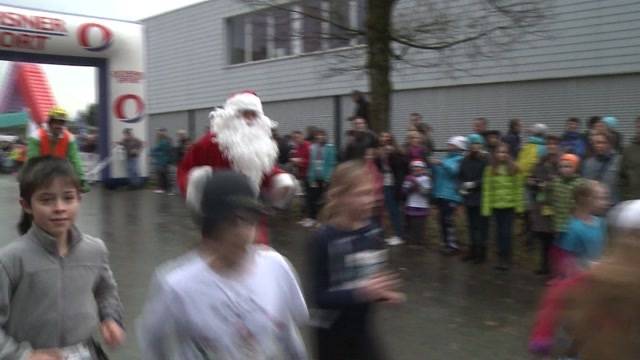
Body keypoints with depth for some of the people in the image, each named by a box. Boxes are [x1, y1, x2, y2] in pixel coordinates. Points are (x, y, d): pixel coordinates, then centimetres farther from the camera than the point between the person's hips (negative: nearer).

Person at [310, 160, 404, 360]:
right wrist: (361, 293, -33)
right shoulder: (323, 239, -22)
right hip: (333, 332, -4)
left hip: (364, 328, 4)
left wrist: (383, 291, -11)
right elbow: (319, 297, -21)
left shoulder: (374, 231, -6)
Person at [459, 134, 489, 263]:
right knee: (472, 225, 14)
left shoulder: (485, 160, -12)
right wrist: (462, 186, 0)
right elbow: (460, 176, 17)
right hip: (469, 198, 6)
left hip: (482, 199, -6)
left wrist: (474, 184, -19)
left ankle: (482, 252, 10)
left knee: (482, 225, 1)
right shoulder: (466, 160, 8)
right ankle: (473, 250, 25)